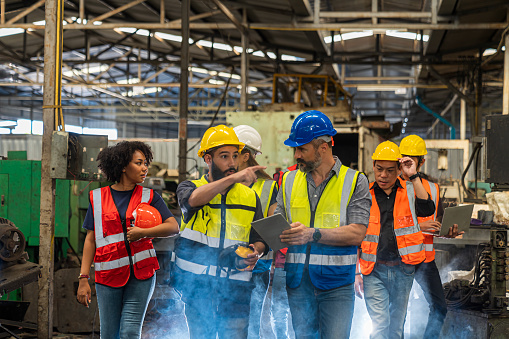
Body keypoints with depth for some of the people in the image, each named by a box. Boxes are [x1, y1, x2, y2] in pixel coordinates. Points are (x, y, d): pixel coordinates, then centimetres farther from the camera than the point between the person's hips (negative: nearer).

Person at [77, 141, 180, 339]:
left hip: (140, 273, 0)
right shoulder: (98, 197, 6)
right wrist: (83, 278, 1)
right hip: (108, 276, 0)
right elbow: (91, 239, 6)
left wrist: (142, 232, -15)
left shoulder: (149, 197, 6)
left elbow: (173, 227, -3)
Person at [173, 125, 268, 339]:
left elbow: (260, 238, 16)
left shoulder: (249, 196, 12)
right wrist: (233, 178, -32)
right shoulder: (190, 187, 3)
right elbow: (193, 199, -23)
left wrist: (256, 251, -8)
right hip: (197, 281, -1)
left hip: (236, 284, 2)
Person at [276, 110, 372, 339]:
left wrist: (313, 234, -22)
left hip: (336, 282, -3)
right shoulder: (289, 181, 12)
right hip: (298, 280, 3)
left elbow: (356, 233, -10)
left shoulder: (355, 181, -1)